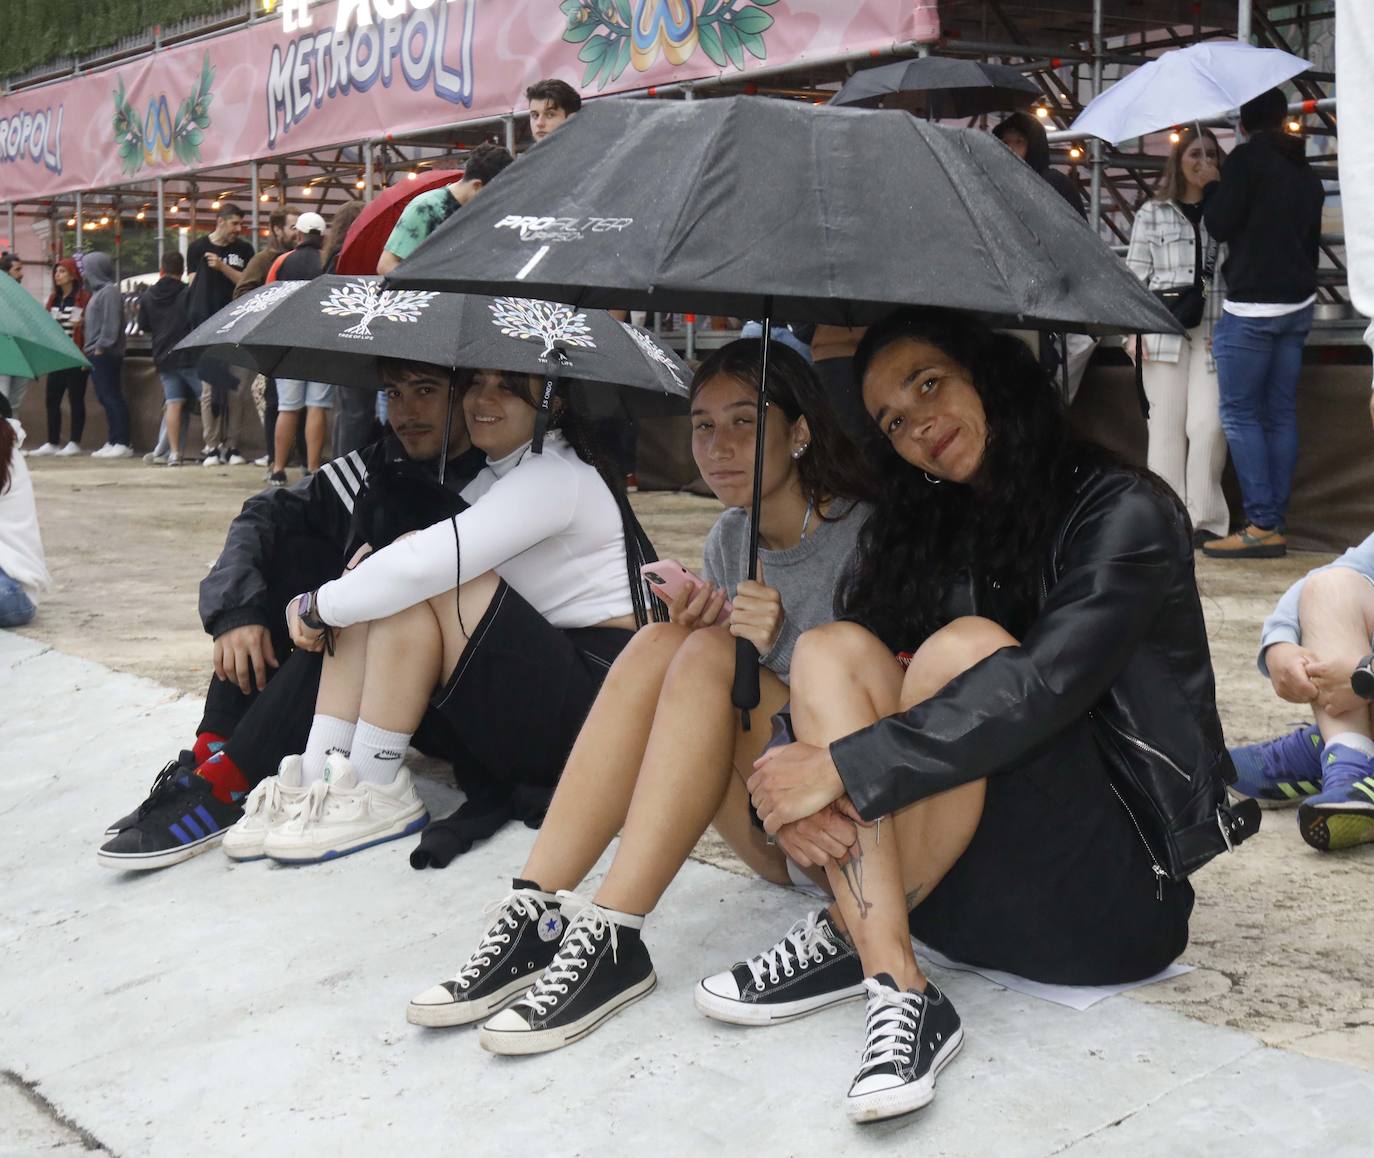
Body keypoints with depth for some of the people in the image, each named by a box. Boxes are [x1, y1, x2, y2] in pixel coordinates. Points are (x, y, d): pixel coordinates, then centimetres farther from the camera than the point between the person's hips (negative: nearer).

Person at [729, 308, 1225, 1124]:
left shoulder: (1123, 513, -7)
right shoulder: (937, 529, 12)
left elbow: (1045, 685, -23)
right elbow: (879, 683, 4)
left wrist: (842, 765, -25)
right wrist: (800, 785, -18)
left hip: (1116, 888, -6)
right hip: (972, 884, 6)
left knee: (964, 648, -26)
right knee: (832, 646, -14)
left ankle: (849, 939, -17)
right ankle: (897, 990, -27)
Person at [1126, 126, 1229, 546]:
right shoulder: (1152, 213, 9)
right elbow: (1135, 273, 6)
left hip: (1213, 330, 0)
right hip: (1164, 328, 0)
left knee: (1208, 424, -9)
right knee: (1167, 425, 1)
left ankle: (1205, 519, -2)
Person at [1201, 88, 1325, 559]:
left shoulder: (1247, 158, -8)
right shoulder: (1306, 174, 16)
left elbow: (1219, 225, -11)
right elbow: (1312, 242, 21)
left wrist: (1212, 190, 8)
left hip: (1251, 306, -7)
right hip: (1298, 304, 8)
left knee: (1240, 414, -5)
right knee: (1281, 414, 7)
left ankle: (1261, 526, -11)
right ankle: (1276, 526, 7)